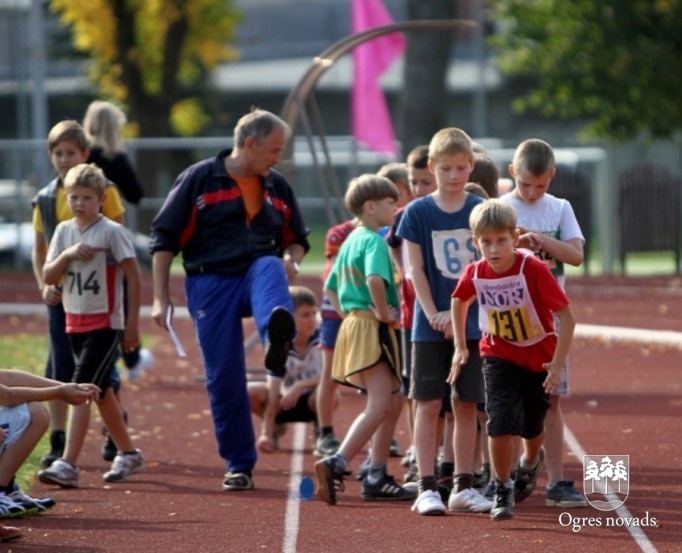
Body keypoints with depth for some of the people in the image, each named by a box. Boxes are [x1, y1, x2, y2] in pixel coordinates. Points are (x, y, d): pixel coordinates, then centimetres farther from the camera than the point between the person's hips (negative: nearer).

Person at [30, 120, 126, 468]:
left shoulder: (103, 191, -3)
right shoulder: (45, 199, 6)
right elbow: (38, 249, 11)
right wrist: (43, 285, -4)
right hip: (60, 293, 3)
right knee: (59, 369, 1)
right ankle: (58, 442, 5)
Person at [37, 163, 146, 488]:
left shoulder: (112, 232, -11)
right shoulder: (64, 231, 6)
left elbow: (133, 275, -9)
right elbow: (48, 276, 4)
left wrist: (133, 323, -10)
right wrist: (67, 255, -15)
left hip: (106, 325, -7)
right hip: (76, 324, 7)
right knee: (100, 391, 16)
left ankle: (68, 465, -22)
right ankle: (128, 454, 31)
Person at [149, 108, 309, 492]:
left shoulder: (278, 187, 13)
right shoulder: (200, 179, 1)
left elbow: (297, 239, 25)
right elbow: (164, 238, 1)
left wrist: (292, 259, 0)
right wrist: (161, 299, -4)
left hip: (257, 272, 2)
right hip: (211, 283, -2)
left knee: (270, 266, -35)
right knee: (224, 378, -5)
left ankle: (278, 338, -66)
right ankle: (239, 465, 9)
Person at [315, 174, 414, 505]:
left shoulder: (351, 240, 18)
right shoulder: (375, 241, -11)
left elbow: (330, 286, 26)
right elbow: (375, 279, -30)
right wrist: (384, 313, -18)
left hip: (352, 324, 10)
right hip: (370, 329, -10)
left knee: (393, 402, 15)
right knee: (379, 405, -17)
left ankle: (377, 477, 15)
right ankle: (337, 464, -28)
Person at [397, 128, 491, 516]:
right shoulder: (418, 213, -1)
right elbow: (416, 270, -2)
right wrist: (433, 315, -13)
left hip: (472, 323, 2)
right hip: (431, 327, -2)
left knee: (467, 406, 5)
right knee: (429, 405, -2)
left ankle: (463, 487, 11)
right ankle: (427, 488, -1)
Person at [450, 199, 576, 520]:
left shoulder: (534, 270, -27)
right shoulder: (475, 275, -15)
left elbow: (566, 316, -23)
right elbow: (460, 301, 10)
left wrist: (558, 363, -26)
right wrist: (460, 346, 8)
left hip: (539, 357, -1)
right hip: (499, 357, 1)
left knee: (532, 428, 14)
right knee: (501, 423, -17)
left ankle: (531, 461, 49)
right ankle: (502, 491, 0)